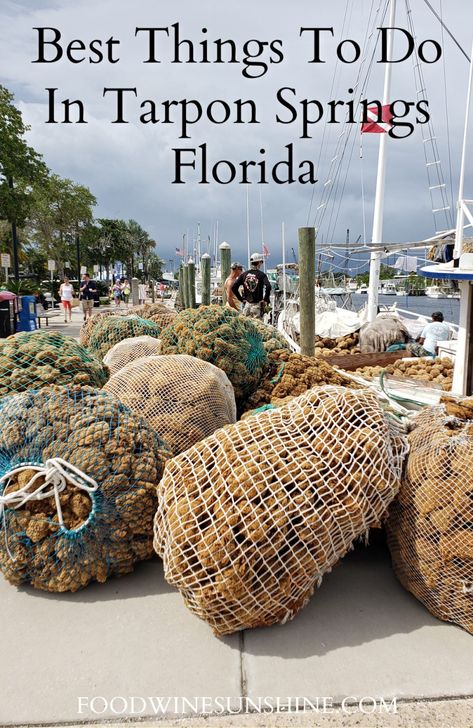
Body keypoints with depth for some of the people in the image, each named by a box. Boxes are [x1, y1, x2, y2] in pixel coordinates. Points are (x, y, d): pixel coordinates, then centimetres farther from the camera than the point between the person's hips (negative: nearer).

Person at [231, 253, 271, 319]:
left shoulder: (244, 274, 4)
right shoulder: (261, 274, -7)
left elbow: (234, 288, 0)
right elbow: (268, 287, -23)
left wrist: (241, 299, 7)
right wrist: (266, 300, -10)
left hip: (247, 305, 4)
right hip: (257, 305, -4)